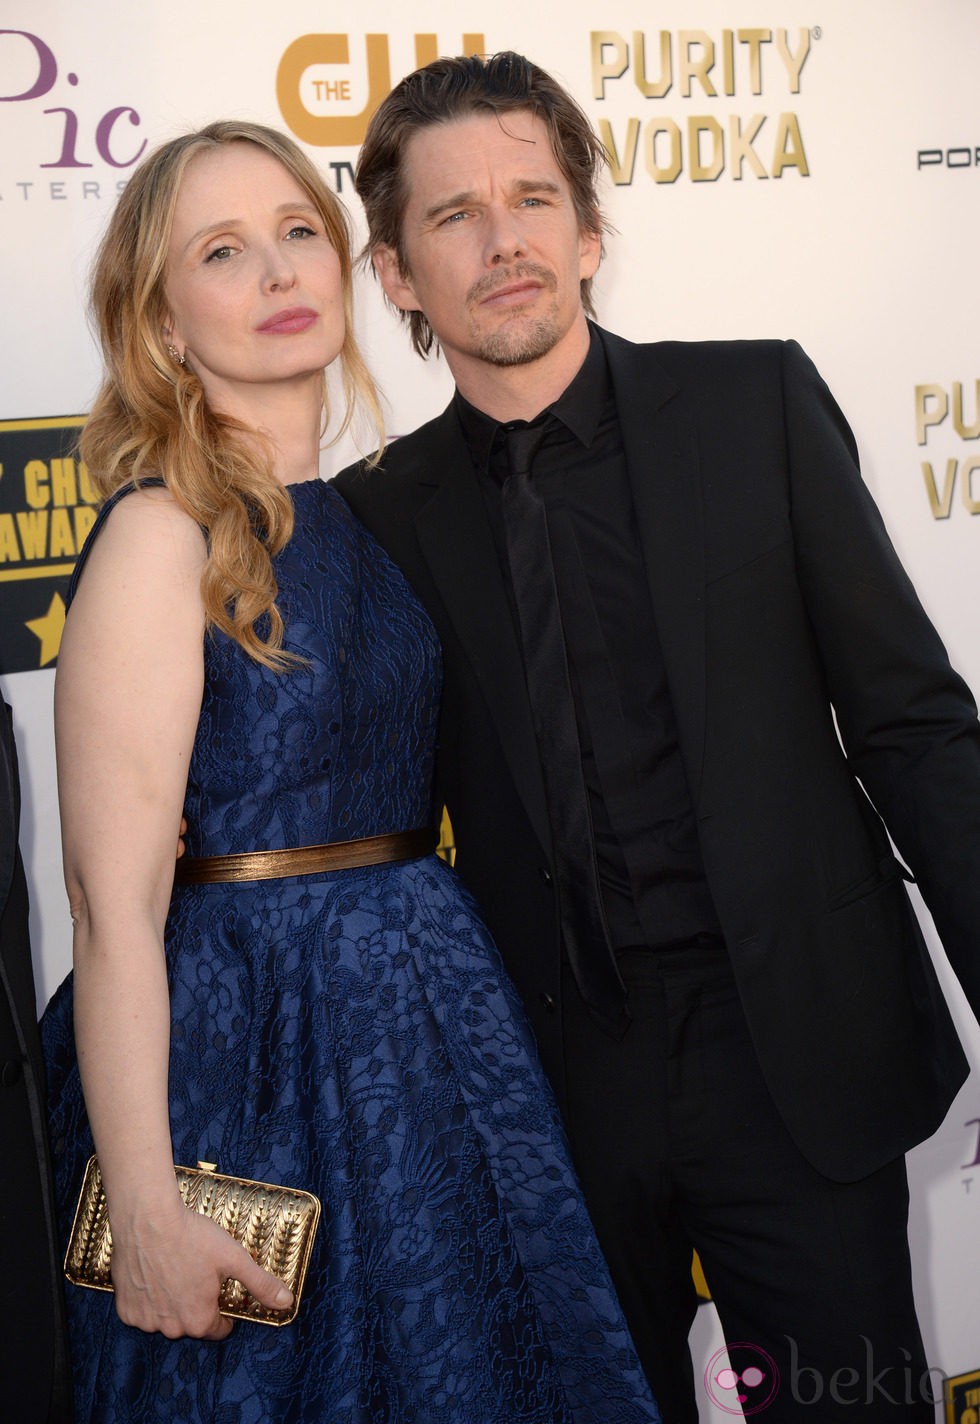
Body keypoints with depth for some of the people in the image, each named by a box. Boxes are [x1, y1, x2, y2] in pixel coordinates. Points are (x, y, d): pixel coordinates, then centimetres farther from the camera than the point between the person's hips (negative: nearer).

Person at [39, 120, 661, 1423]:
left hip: (423, 1017, 7)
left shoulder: (355, 515, 7)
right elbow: (116, 911, -18)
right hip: (254, 1048, -7)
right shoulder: (163, 532, -14)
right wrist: (147, 1214, -20)